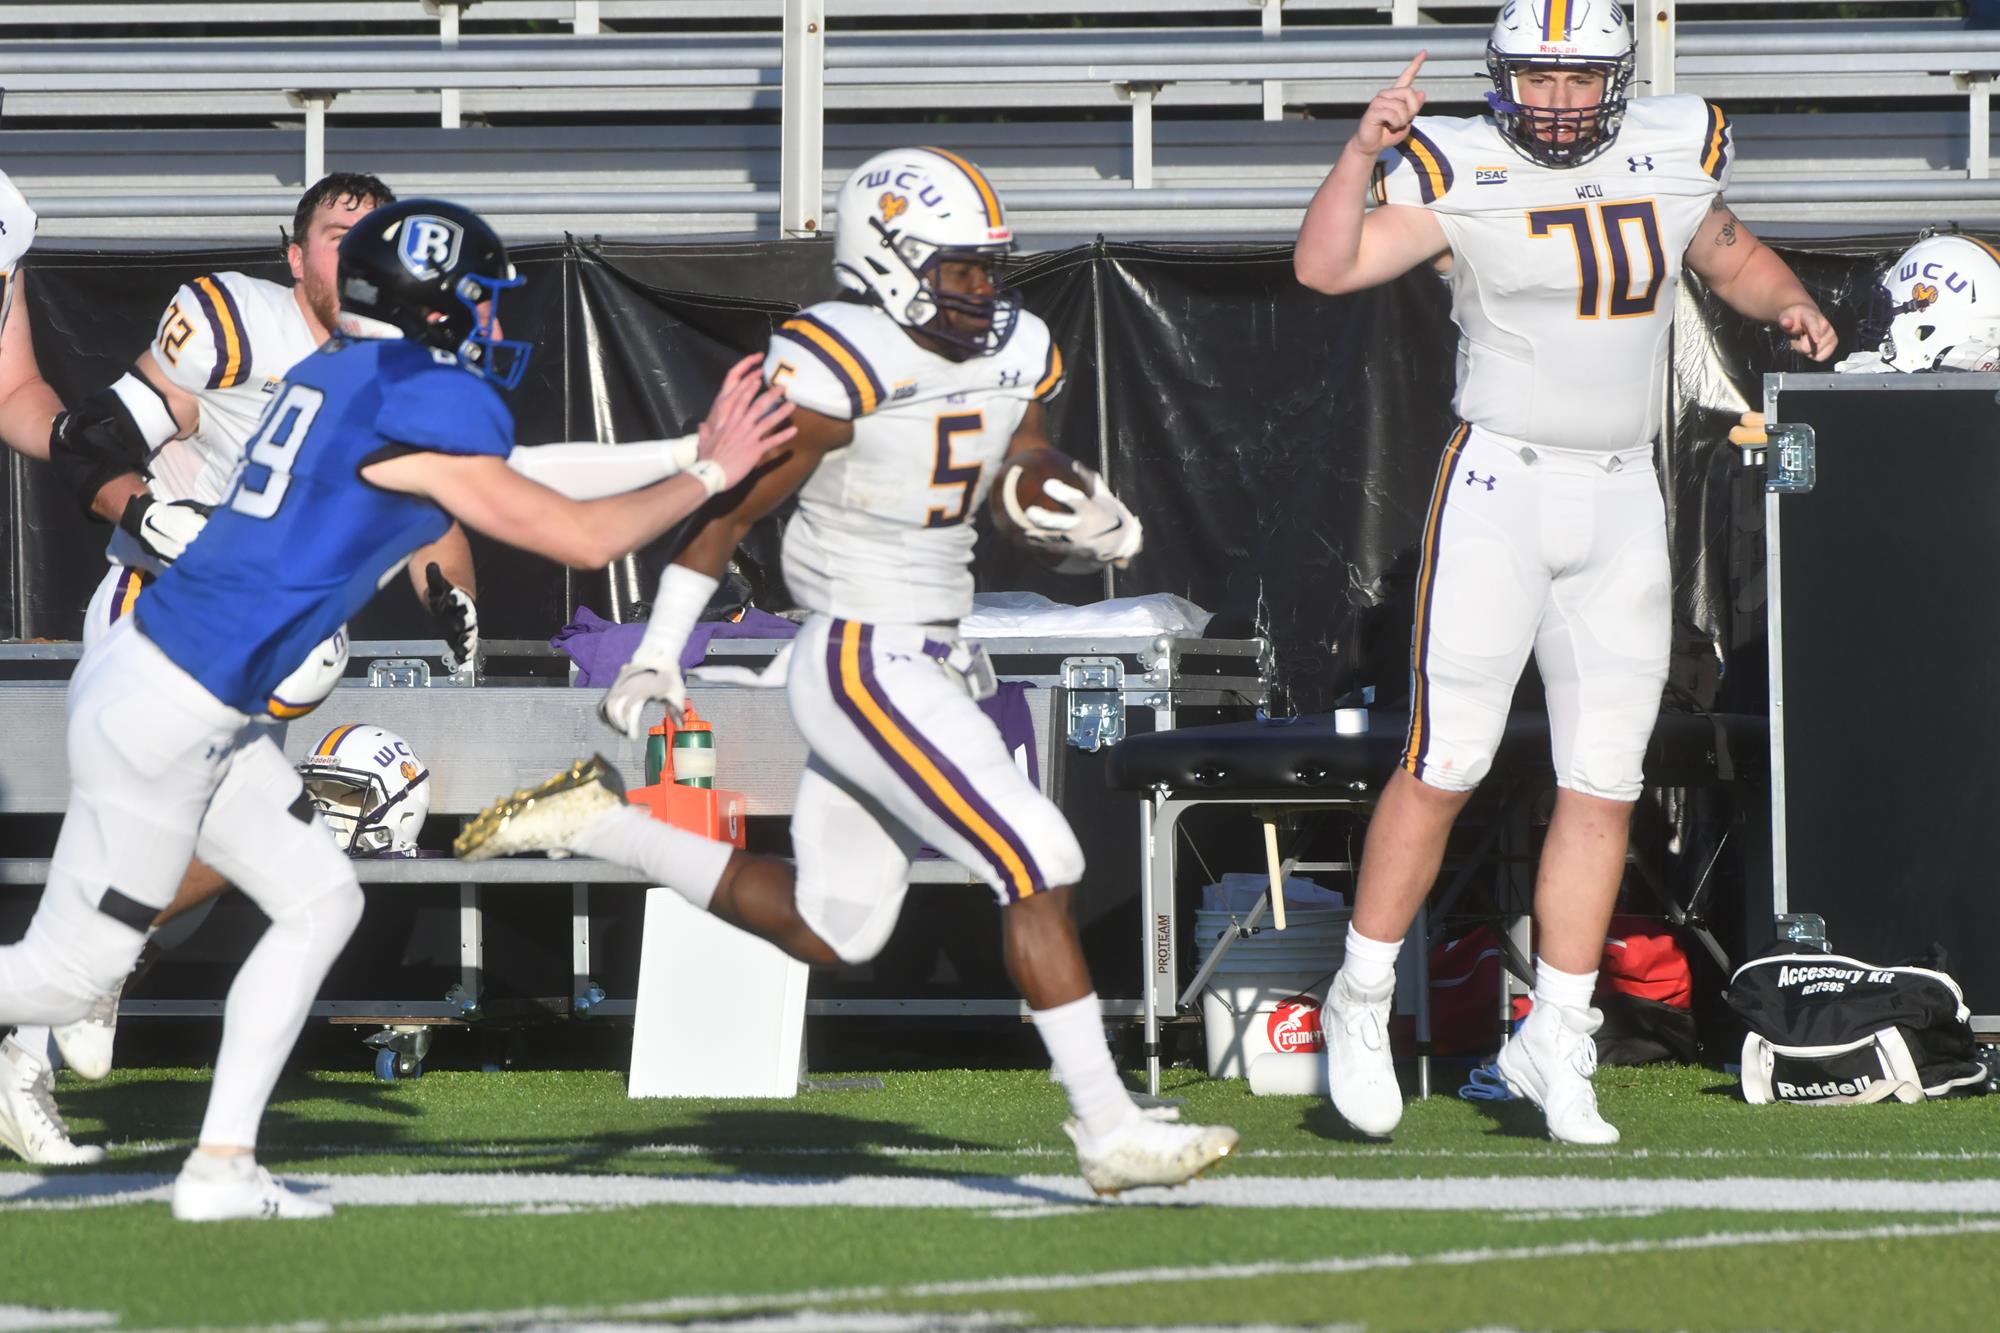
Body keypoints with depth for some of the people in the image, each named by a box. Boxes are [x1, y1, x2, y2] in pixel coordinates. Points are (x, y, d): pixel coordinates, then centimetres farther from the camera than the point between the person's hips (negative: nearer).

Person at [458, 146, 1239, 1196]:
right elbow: (729, 510, -9)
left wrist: (1097, 528, -8)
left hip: (929, 665, 9)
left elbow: (1043, 509, 16)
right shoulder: (839, 370, -17)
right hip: (863, 667, -9)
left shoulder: (1011, 357, 6)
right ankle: (1108, 1132, -9)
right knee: (1038, 865, -14)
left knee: (826, 930, 16)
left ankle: (597, 826, 27)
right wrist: (658, 655, -6)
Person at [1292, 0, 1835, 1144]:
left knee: (1604, 783, 4)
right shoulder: (1462, 175, -8)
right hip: (1500, 486, -5)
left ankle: (1556, 1045, 12)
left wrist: (1789, 303, 5)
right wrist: (1365, 151, -27)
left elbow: (1729, 253, 24)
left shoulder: (1672, 158, 6)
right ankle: (1362, 1004, 8)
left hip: (1623, 501, 5)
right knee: (1446, 767, -7)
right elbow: (1325, 267, -17)